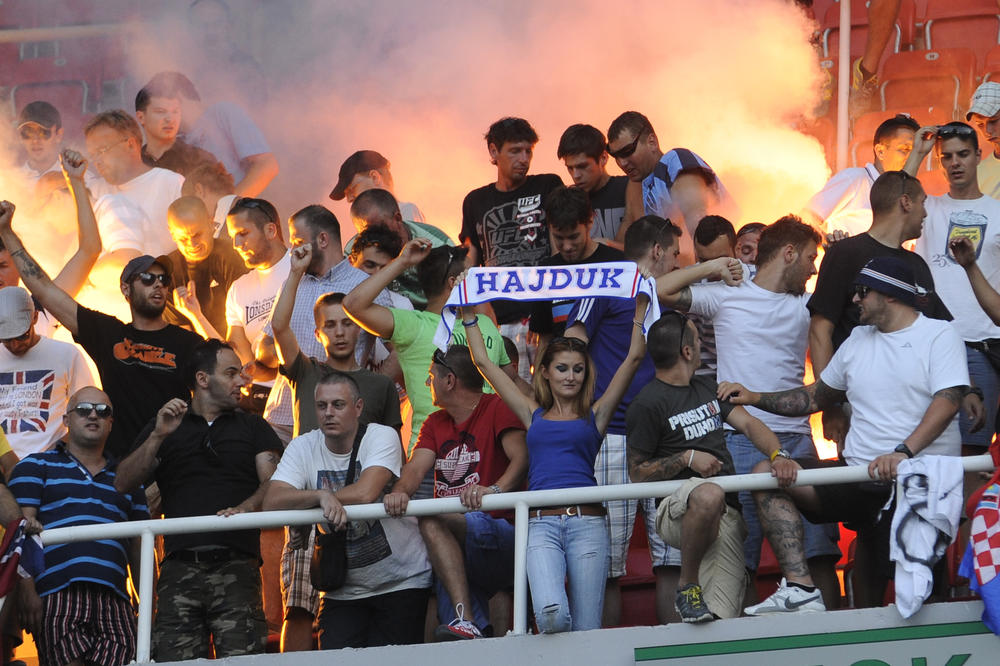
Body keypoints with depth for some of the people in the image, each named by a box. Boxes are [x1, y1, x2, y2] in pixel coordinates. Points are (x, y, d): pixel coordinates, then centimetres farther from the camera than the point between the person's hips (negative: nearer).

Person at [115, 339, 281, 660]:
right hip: (180, 567, 0)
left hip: (236, 565, 0)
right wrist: (158, 437, -3)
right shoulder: (164, 428, 22)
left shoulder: (253, 427, 22)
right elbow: (123, 484, 10)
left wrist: (245, 509, -15)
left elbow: (272, 483, 7)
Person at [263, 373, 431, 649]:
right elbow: (271, 502, -15)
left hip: (401, 583, -3)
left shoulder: (382, 436, -10)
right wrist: (320, 496, -32)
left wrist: (311, 498, -13)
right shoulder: (303, 447, 0)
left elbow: (366, 493, -27)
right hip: (344, 592, 3)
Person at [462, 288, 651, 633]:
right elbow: (484, 362, 24)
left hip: (587, 522, 0)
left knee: (586, 630, -5)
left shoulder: (594, 416, 16)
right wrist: (468, 315, 24)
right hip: (542, 523, 0)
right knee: (551, 615, -24)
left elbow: (633, 359, 12)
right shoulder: (534, 415, 19)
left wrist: (641, 306, 10)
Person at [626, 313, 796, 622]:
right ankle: (687, 586, -21)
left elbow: (748, 424, 12)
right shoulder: (647, 405, -3)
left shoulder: (707, 388, 20)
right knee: (709, 495, -42)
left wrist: (778, 456, -8)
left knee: (722, 618, -17)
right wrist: (687, 459, -13)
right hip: (677, 511, -5)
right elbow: (637, 473, -1)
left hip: (728, 516, 5)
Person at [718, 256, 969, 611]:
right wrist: (755, 398, 15)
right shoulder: (859, 339, 20)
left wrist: (903, 453, -28)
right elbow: (816, 396, 29)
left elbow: (948, 401, -14)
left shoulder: (939, 335, 0)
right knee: (766, 474, -11)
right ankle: (801, 590, -22)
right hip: (862, 475, 6)